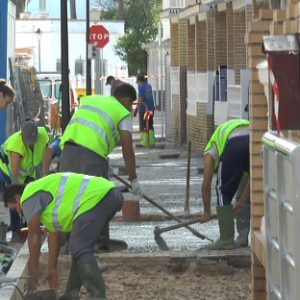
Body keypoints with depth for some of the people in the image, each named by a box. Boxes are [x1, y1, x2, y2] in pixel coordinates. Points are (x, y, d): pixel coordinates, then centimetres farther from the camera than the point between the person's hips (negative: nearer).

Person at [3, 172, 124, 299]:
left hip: (95, 199, -10)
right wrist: (52, 269, 39)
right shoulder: (47, 193, 32)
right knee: (79, 247, 20)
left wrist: (33, 271, 15)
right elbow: (53, 233, 36)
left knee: (80, 250, -14)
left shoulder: (29, 196, 4)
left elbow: (34, 236, 6)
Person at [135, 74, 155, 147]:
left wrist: (136, 110, -15)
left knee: (143, 127, -4)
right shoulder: (149, 86, 12)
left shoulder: (141, 87, -11)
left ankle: (144, 142, -7)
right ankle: (151, 142, 12)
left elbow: (140, 100, -17)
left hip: (144, 109, -8)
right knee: (150, 126, 13)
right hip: (151, 108, 8)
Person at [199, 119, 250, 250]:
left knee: (224, 191, 12)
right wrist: (242, 202, 38)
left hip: (234, 144, -4)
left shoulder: (211, 151, 32)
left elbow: (206, 185, 26)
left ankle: (227, 239, 12)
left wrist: (206, 212, 36)